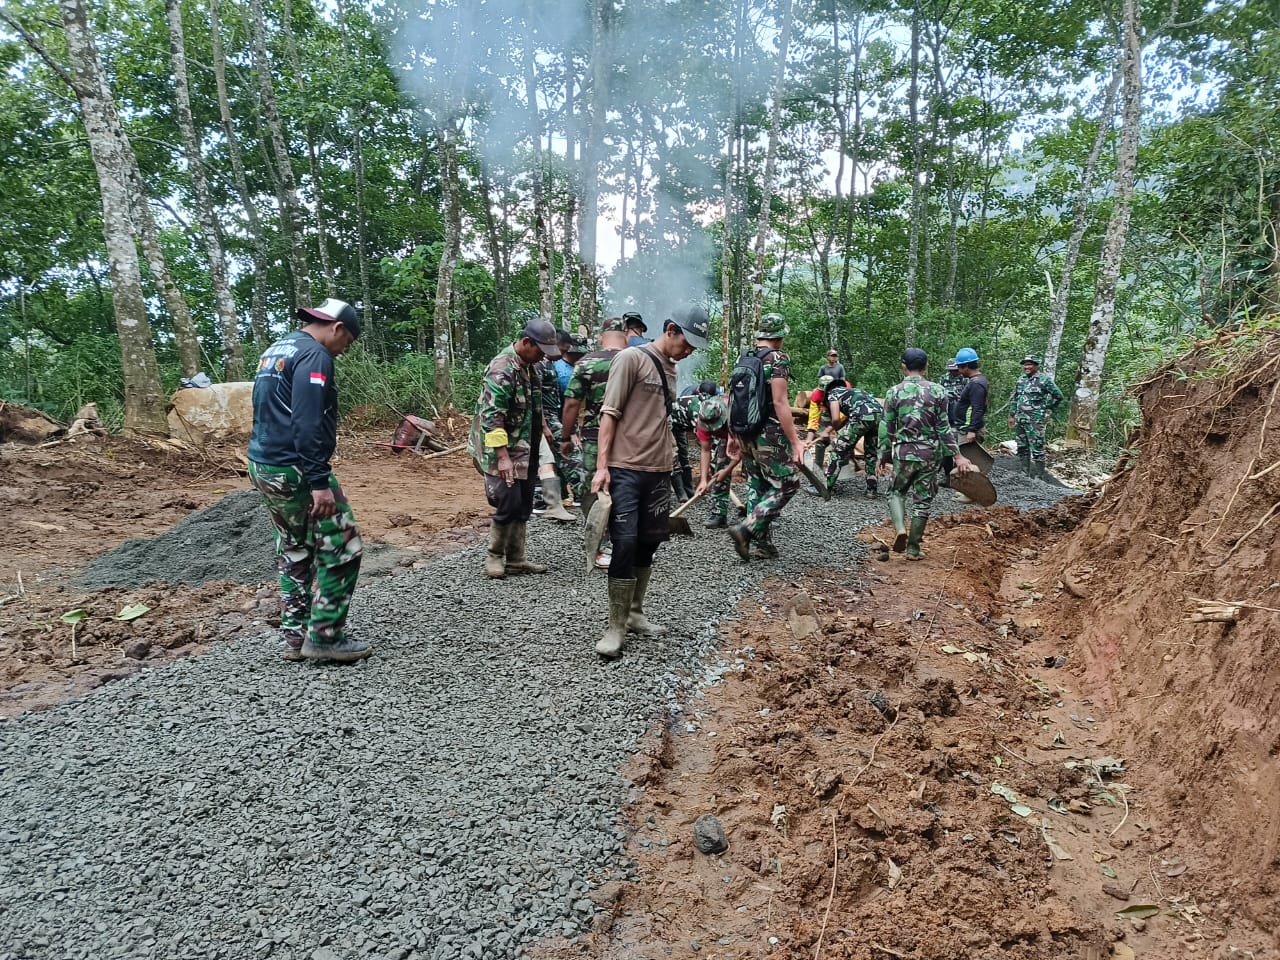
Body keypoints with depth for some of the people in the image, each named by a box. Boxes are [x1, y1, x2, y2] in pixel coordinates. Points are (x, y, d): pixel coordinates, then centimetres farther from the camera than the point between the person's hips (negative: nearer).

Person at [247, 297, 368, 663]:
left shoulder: (275, 350, 18)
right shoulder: (314, 355, -13)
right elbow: (308, 424, -23)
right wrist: (320, 482, -24)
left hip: (262, 465, 10)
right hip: (294, 470, -10)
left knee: (294, 551, 17)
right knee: (341, 549, -1)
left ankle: (295, 635, 22)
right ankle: (325, 636, 4)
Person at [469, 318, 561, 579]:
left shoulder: (530, 366, 9)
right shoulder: (501, 369, -19)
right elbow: (491, 416, -24)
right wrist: (502, 456, -27)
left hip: (526, 452, 9)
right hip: (503, 452, -9)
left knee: (523, 507, 10)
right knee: (509, 505, -8)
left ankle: (515, 560, 20)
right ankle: (494, 556, 11)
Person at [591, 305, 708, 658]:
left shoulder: (671, 369, 15)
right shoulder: (631, 358, -7)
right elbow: (609, 414, -11)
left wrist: (668, 461, 19)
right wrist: (602, 466, -16)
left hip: (658, 471, 8)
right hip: (625, 470, -7)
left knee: (649, 543, 11)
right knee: (626, 543, -10)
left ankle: (635, 614, 24)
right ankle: (615, 627, 0)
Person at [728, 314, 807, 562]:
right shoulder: (777, 358, -11)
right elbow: (780, 402, -19)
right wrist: (795, 441, -18)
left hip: (746, 434, 8)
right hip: (769, 434, -8)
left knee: (757, 488, 14)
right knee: (787, 484, 2)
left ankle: (763, 543, 17)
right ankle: (746, 529, -10)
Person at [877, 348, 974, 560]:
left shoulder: (894, 391, -3)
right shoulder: (937, 390, -2)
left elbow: (887, 429, -1)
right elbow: (944, 427, -3)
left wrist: (884, 458, 9)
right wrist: (957, 455, 2)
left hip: (904, 452, -1)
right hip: (930, 453, 1)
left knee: (896, 492, 19)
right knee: (922, 501, 10)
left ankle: (900, 528, -7)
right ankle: (913, 549, 15)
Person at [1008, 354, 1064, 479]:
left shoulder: (1044, 380, -5)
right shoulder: (1020, 380, 13)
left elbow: (1058, 395, 1)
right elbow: (1014, 399, 18)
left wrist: (1048, 410, 3)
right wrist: (1011, 415, 14)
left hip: (1035, 421, -7)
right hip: (1019, 420, 7)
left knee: (1037, 450, -6)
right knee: (1022, 449, 12)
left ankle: (1039, 477, -2)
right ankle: (1026, 474, 22)